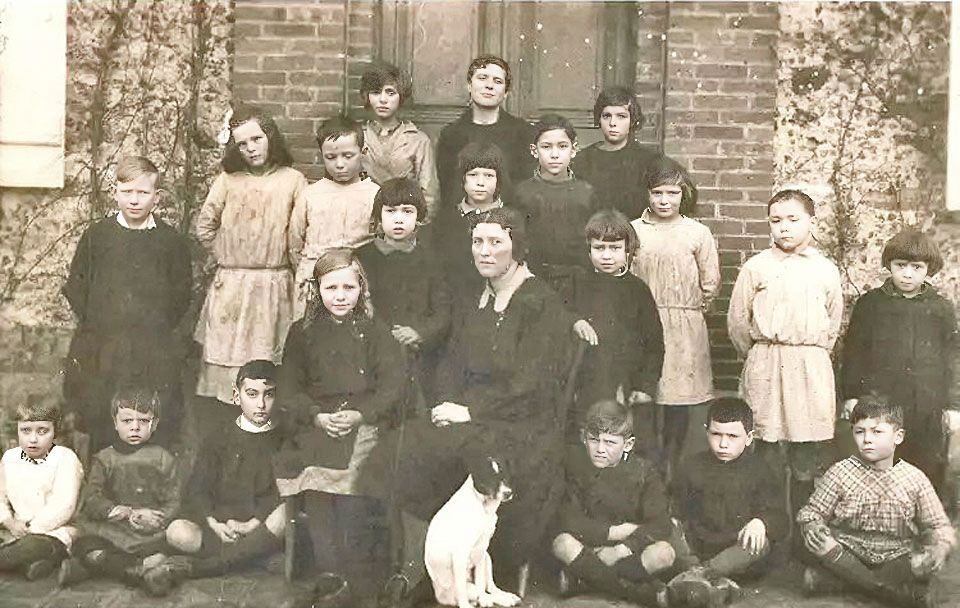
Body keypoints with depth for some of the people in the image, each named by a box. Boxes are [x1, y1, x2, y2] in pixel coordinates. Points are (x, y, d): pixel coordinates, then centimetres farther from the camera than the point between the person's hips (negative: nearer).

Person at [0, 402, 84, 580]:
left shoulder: (65, 458, -6)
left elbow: (64, 506, -14)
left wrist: (30, 526, -18)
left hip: (52, 531, -6)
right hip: (16, 532, 6)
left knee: (32, 546, -38)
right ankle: (28, 564, -28)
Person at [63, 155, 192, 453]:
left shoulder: (171, 241, 2)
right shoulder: (96, 236, 4)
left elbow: (182, 292, 8)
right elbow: (75, 286, 8)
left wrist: (161, 326, 0)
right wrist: (93, 323, 1)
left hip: (154, 350, -1)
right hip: (100, 348, 1)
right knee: (99, 424, 6)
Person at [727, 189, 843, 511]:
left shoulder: (825, 270, 5)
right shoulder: (756, 267, 1)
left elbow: (834, 322, 14)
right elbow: (738, 320, 6)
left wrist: (812, 353, 13)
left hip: (811, 367, 1)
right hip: (765, 365, -1)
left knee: (806, 449, 6)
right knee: (766, 443, 3)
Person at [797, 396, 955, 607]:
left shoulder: (915, 479, -1)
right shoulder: (840, 473, -3)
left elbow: (938, 526, 4)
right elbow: (811, 513, -2)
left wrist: (940, 548, -19)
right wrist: (814, 529, -26)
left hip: (894, 556, 0)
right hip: (846, 553, 0)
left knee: (922, 567, -29)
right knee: (819, 541, -29)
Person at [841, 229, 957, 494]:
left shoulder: (942, 309, 7)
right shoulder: (870, 304, 3)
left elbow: (950, 358, 11)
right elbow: (854, 352, 4)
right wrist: (851, 395, -1)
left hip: (927, 408, 1)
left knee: (929, 471, 7)